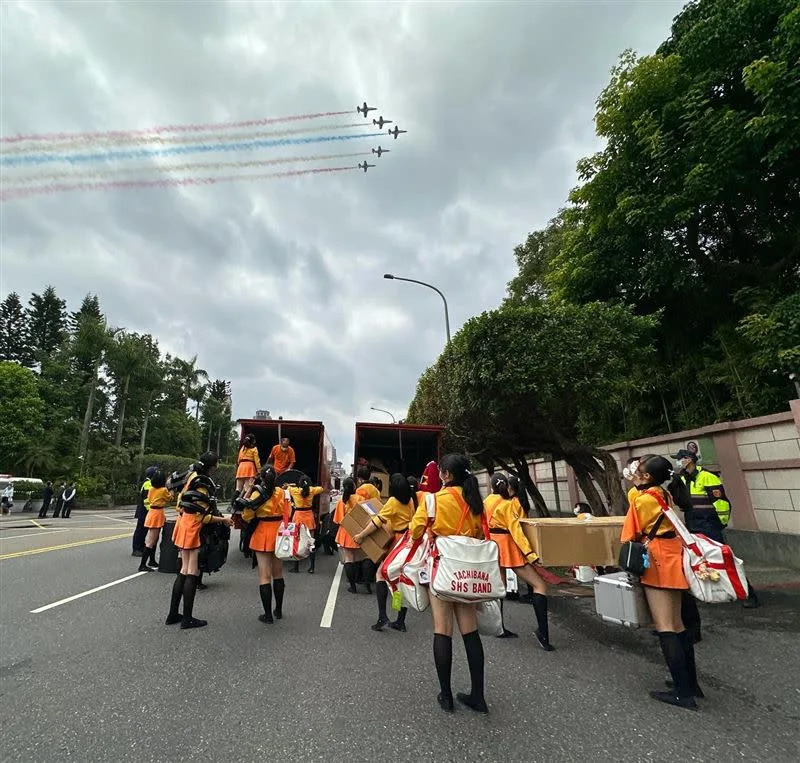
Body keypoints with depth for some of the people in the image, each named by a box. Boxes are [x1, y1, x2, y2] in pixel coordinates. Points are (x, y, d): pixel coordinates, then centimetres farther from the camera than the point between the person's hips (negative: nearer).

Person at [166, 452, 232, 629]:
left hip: (183, 523, 9)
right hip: (193, 528, -9)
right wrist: (223, 520, -7)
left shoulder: (192, 475, 3)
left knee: (184, 571, 15)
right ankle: (187, 618, 10)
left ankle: (173, 614, 23)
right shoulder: (203, 487, -21)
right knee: (192, 573, 1)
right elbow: (202, 517, -17)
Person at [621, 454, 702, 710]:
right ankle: (691, 683, 26)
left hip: (658, 561, -9)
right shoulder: (665, 495, 8)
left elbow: (632, 536, -9)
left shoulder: (642, 499, -15)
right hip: (674, 557, 9)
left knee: (665, 627, -3)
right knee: (677, 623, 17)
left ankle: (683, 692, 1)